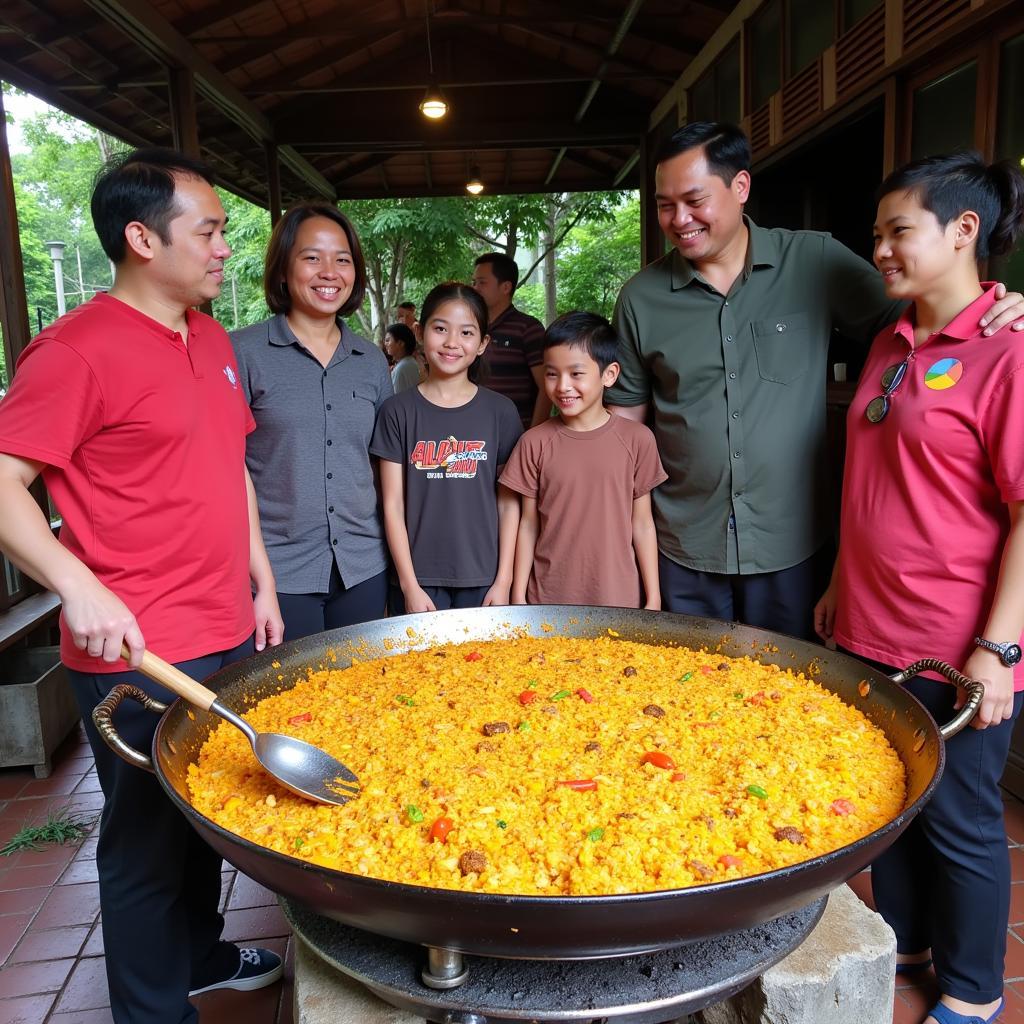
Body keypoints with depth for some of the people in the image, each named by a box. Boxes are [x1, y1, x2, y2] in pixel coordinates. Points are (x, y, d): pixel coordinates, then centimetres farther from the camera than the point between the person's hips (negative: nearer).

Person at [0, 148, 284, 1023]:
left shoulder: (209, 337, 11)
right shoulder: (80, 348, -14)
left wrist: (262, 583, 15)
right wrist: (78, 586, -30)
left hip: (228, 638, 8)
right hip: (139, 656, -8)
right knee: (148, 846, 10)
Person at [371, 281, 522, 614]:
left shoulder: (500, 412, 2)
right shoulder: (398, 411, 0)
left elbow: (508, 503, 3)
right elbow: (393, 505, -1)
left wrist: (504, 580, -2)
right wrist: (409, 585, -6)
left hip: (483, 582, 1)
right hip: (418, 582, 0)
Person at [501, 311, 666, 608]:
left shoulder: (637, 439, -3)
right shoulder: (534, 443, -2)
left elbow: (642, 524, 1)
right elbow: (528, 524, 3)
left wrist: (653, 600, 2)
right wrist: (518, 597, 2)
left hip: (619, 597, 0)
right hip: (547, 598, 0)